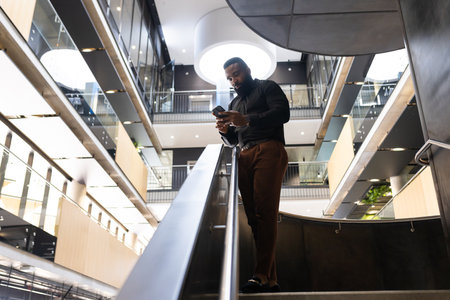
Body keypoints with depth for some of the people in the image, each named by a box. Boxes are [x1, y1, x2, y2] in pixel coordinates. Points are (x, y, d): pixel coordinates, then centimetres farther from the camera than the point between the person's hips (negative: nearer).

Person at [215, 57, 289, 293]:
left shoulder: (267, 88, 14)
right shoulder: (234, 103, 33)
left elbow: (282, 112, -6)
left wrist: (247, 120, -15)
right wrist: (225, 130, 5)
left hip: (269, 151, -6)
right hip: (245, 157, 6)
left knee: (264, 213, -18)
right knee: (253, 216, -5)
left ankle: (261, 276, -21)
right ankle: (270, 280, -5)